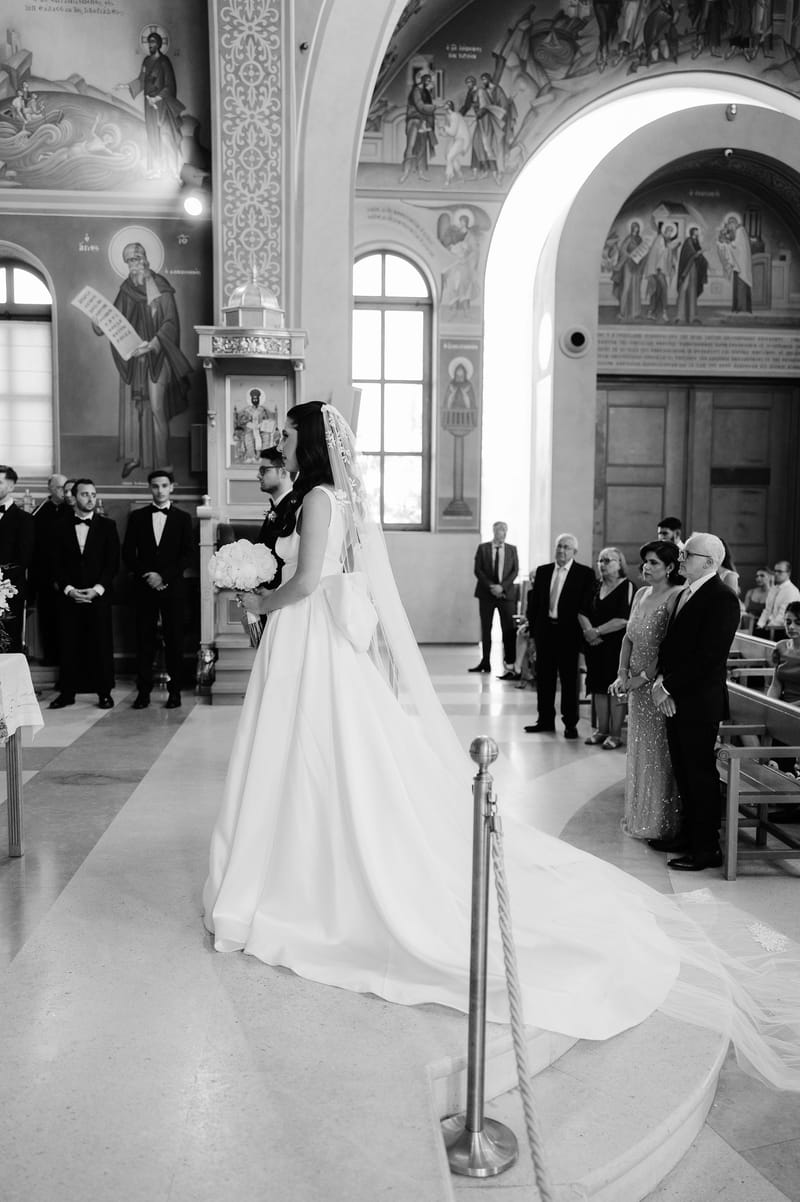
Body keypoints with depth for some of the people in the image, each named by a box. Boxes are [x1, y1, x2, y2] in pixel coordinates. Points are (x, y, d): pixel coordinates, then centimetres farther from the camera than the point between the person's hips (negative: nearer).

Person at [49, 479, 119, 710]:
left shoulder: (107, 526, 6)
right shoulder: (62, 527, 10)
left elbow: (113, 562, 1)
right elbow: (57, 563, 7)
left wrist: (97, 589, -10)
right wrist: (68, 589, -8)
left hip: (98, 595, -1)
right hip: (68, 595, 1)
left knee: (101, 644, 0)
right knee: (68, 645, 2)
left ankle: (104, 692, 7)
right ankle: (67, 692, 10)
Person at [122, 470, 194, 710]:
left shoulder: (183, 518, 7)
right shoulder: (137, 516, 10)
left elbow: (188, 554, 0)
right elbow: (127, 553, 7)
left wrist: (164, 576, -10)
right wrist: (146, 575, -7)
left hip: (173, 588, -1)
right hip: (144, 588, 1)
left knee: (174, 640, 0)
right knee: (144, 641, 1)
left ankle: (174, 691, 7)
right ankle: (143, 692, 5)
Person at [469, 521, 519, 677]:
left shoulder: (512, 549, 7)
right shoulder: (483, 548, 3)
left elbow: (515, 571, 0)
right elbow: (478, 570, -2)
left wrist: (502, 586, -12)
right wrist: (490, 586, -12)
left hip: (506, 593, 0)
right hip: (486, 594, 0)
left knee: (509, 629, -6)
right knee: (486, 628, 5)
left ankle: (509, 665, -5)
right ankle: (485, 662, 13)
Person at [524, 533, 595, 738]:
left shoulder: (585, 574, -3)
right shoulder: (542, 571, 9)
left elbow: (586, 606, -7)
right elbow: (534, 601, 11)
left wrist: (583, 630, -12)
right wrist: (533, 627, 4)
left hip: (568, 631, -4)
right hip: (544, 630, 4)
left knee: (569, 679, 3)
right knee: (544, 677, 10)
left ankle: (570, 723, 11)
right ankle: (545, 720, 22)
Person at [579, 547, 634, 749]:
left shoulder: (626, 586, -9)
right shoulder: (596, 586, 11)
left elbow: (623, 619, -17)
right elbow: (583, 613, 8)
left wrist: (597, 631, -15)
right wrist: (588, 631, -10)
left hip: (616, 645, -6)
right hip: (595, 644, 6)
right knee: (598, 687, 9)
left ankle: (615, 734, 7)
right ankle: (601, 730, 18)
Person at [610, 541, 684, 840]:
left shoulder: (676, 596, -14)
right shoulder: (641, 594, 10)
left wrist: (643, 677, -19)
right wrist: (622, 675, -1)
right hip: (637, 684, 8)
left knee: (660, 755, 1)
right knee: (640, 752, 15)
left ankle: (665, 827, 14)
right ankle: (641, 819, 28)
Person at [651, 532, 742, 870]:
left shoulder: (721, 599, -15)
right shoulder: (685, 594, 13)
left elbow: (708, 656, -20)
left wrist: (669, 686, -16)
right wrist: (661, 678, -3)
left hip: (699, 701, -8)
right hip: (676, 698, 8)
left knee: (700, 773, 1)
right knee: (682, 769, 16)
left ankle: (707, 849, 12)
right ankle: (690, 834, 30)